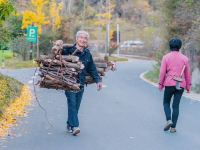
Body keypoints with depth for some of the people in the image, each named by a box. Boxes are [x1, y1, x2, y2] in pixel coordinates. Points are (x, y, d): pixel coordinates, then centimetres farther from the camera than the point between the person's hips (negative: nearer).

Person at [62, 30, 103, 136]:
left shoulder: (87, 53, 10)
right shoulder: (68, 50, -8)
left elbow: (92, 68, 15)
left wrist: (98, 80, 9)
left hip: (80, 84, 5)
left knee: (76, 105, 7)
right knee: (72, 103, -13)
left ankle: (69, 125, 19)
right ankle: (74, 126, -17)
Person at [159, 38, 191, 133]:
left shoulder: (166, 57, -1)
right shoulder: (184, 58, 5)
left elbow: (162, 72, -4)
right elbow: (187, 74, 9)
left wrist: (160, 84, 5)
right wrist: (188, 86, 16)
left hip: (169, 84, -2)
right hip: (181, 85, 2)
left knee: (166, 103, 15)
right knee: (176, 105, 6)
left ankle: (169, 120, -7)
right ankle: (173, 127, 5)